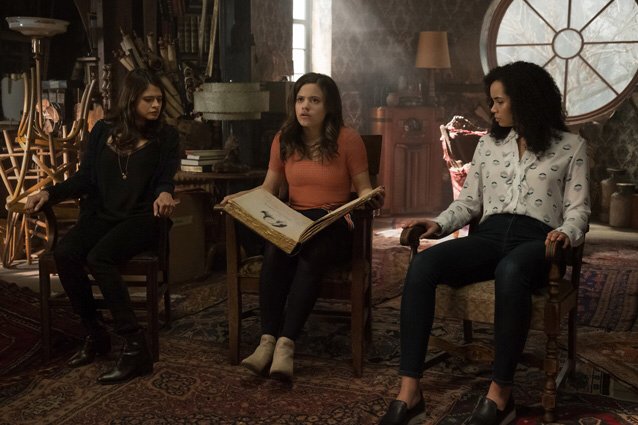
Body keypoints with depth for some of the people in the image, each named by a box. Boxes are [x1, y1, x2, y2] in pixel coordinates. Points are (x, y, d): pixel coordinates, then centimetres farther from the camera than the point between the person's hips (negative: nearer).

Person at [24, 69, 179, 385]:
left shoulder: (165, 136, 5)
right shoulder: (103, 130, 12)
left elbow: (166, 179, -2)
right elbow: (85, 178, 11)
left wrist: (164, 194, -27)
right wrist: (49, 193, -4)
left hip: (140, 217, -4)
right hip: (101, 214, 4)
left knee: (99, 258, -32)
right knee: (64, 253, -25)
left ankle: (135, 347, -30)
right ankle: (94, 334, -10)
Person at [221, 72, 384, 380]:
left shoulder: (347, 140, 0)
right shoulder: (284, 140, 11)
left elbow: (363, 189, 4)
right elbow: (268, 189, 15)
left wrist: (372, 198, -19)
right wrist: (241, 197, -4)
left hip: (334, 227, -3)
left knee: (310, 257, -37)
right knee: (274, 253, -32)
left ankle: (286, 344, -37)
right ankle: (267, 341, -32)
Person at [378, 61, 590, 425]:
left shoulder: (571, 146, 9)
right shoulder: (489, 144, 20)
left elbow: (578, 208, 4)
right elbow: (469, 201, 19)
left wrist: (566, 232, -18)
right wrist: (439, 225, 0)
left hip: (536, 239, -4)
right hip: (490, 234, 4)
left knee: (510, 271, -43)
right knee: (422, 265, -28)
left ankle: (500, 394, -31)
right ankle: (410, 391, -31)